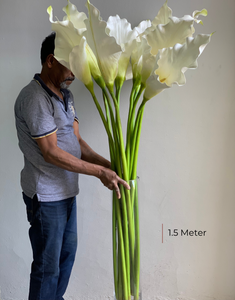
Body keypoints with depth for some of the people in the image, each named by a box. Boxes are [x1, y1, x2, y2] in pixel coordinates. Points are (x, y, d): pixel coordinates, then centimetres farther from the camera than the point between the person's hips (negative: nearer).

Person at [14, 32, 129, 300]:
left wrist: (109, 164, -4)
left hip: (67, 191, 9)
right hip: (45, 196, -9)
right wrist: (99, 172, -21)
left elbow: (76, 140, 8)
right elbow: (51, 153, -24)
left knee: (67, 252, 22)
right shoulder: (34, 98, -20)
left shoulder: (65, 95, 9)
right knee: (47, 265, 4)